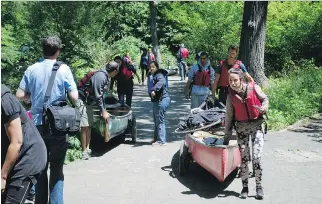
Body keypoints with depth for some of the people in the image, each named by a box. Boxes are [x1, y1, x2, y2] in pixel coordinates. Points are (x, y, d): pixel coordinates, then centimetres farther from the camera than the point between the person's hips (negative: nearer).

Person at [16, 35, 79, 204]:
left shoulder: (31, 69, 1)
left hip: (38, 124, 3)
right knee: (56, 168, 7)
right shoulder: (63, 69, -8)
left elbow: (20, 96, 0)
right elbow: (74, 97, -11)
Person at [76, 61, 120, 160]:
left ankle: (88, 149, 17)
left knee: (89, 126, 11)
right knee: (85, 126, -9)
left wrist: (103, 110, 16)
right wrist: (103, 112, -16)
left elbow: (101, 95, 16)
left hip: (89, 102, 10)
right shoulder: (100, 76, -22)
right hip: (82, 101, -10)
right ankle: (84, 151, -4)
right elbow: (97, 96, -22)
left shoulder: (105, 77, 9)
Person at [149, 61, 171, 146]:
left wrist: (154, 90, -48)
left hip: (162, 100, -11)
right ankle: (157, 138, 29)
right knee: (156, 120, 18)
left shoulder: (159, 75, -14)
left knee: (160, 120, -9)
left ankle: (161, 140, -4)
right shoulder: (155, 75, 19)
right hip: (158, 100, 11)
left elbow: (161, 82, -36)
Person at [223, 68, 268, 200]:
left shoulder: (254, 88, -10)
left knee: (257, 156, -9)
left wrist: (264, 107, -17)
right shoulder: (231, 96, -3)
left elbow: (265, 98, 6)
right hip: (241, 127, 2)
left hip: (257, 124, -2)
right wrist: (227, 135, 7)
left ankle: (259, 186, 6)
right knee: (243, 157, 5)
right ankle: (245, 187, 17)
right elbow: (229, 116, 5)